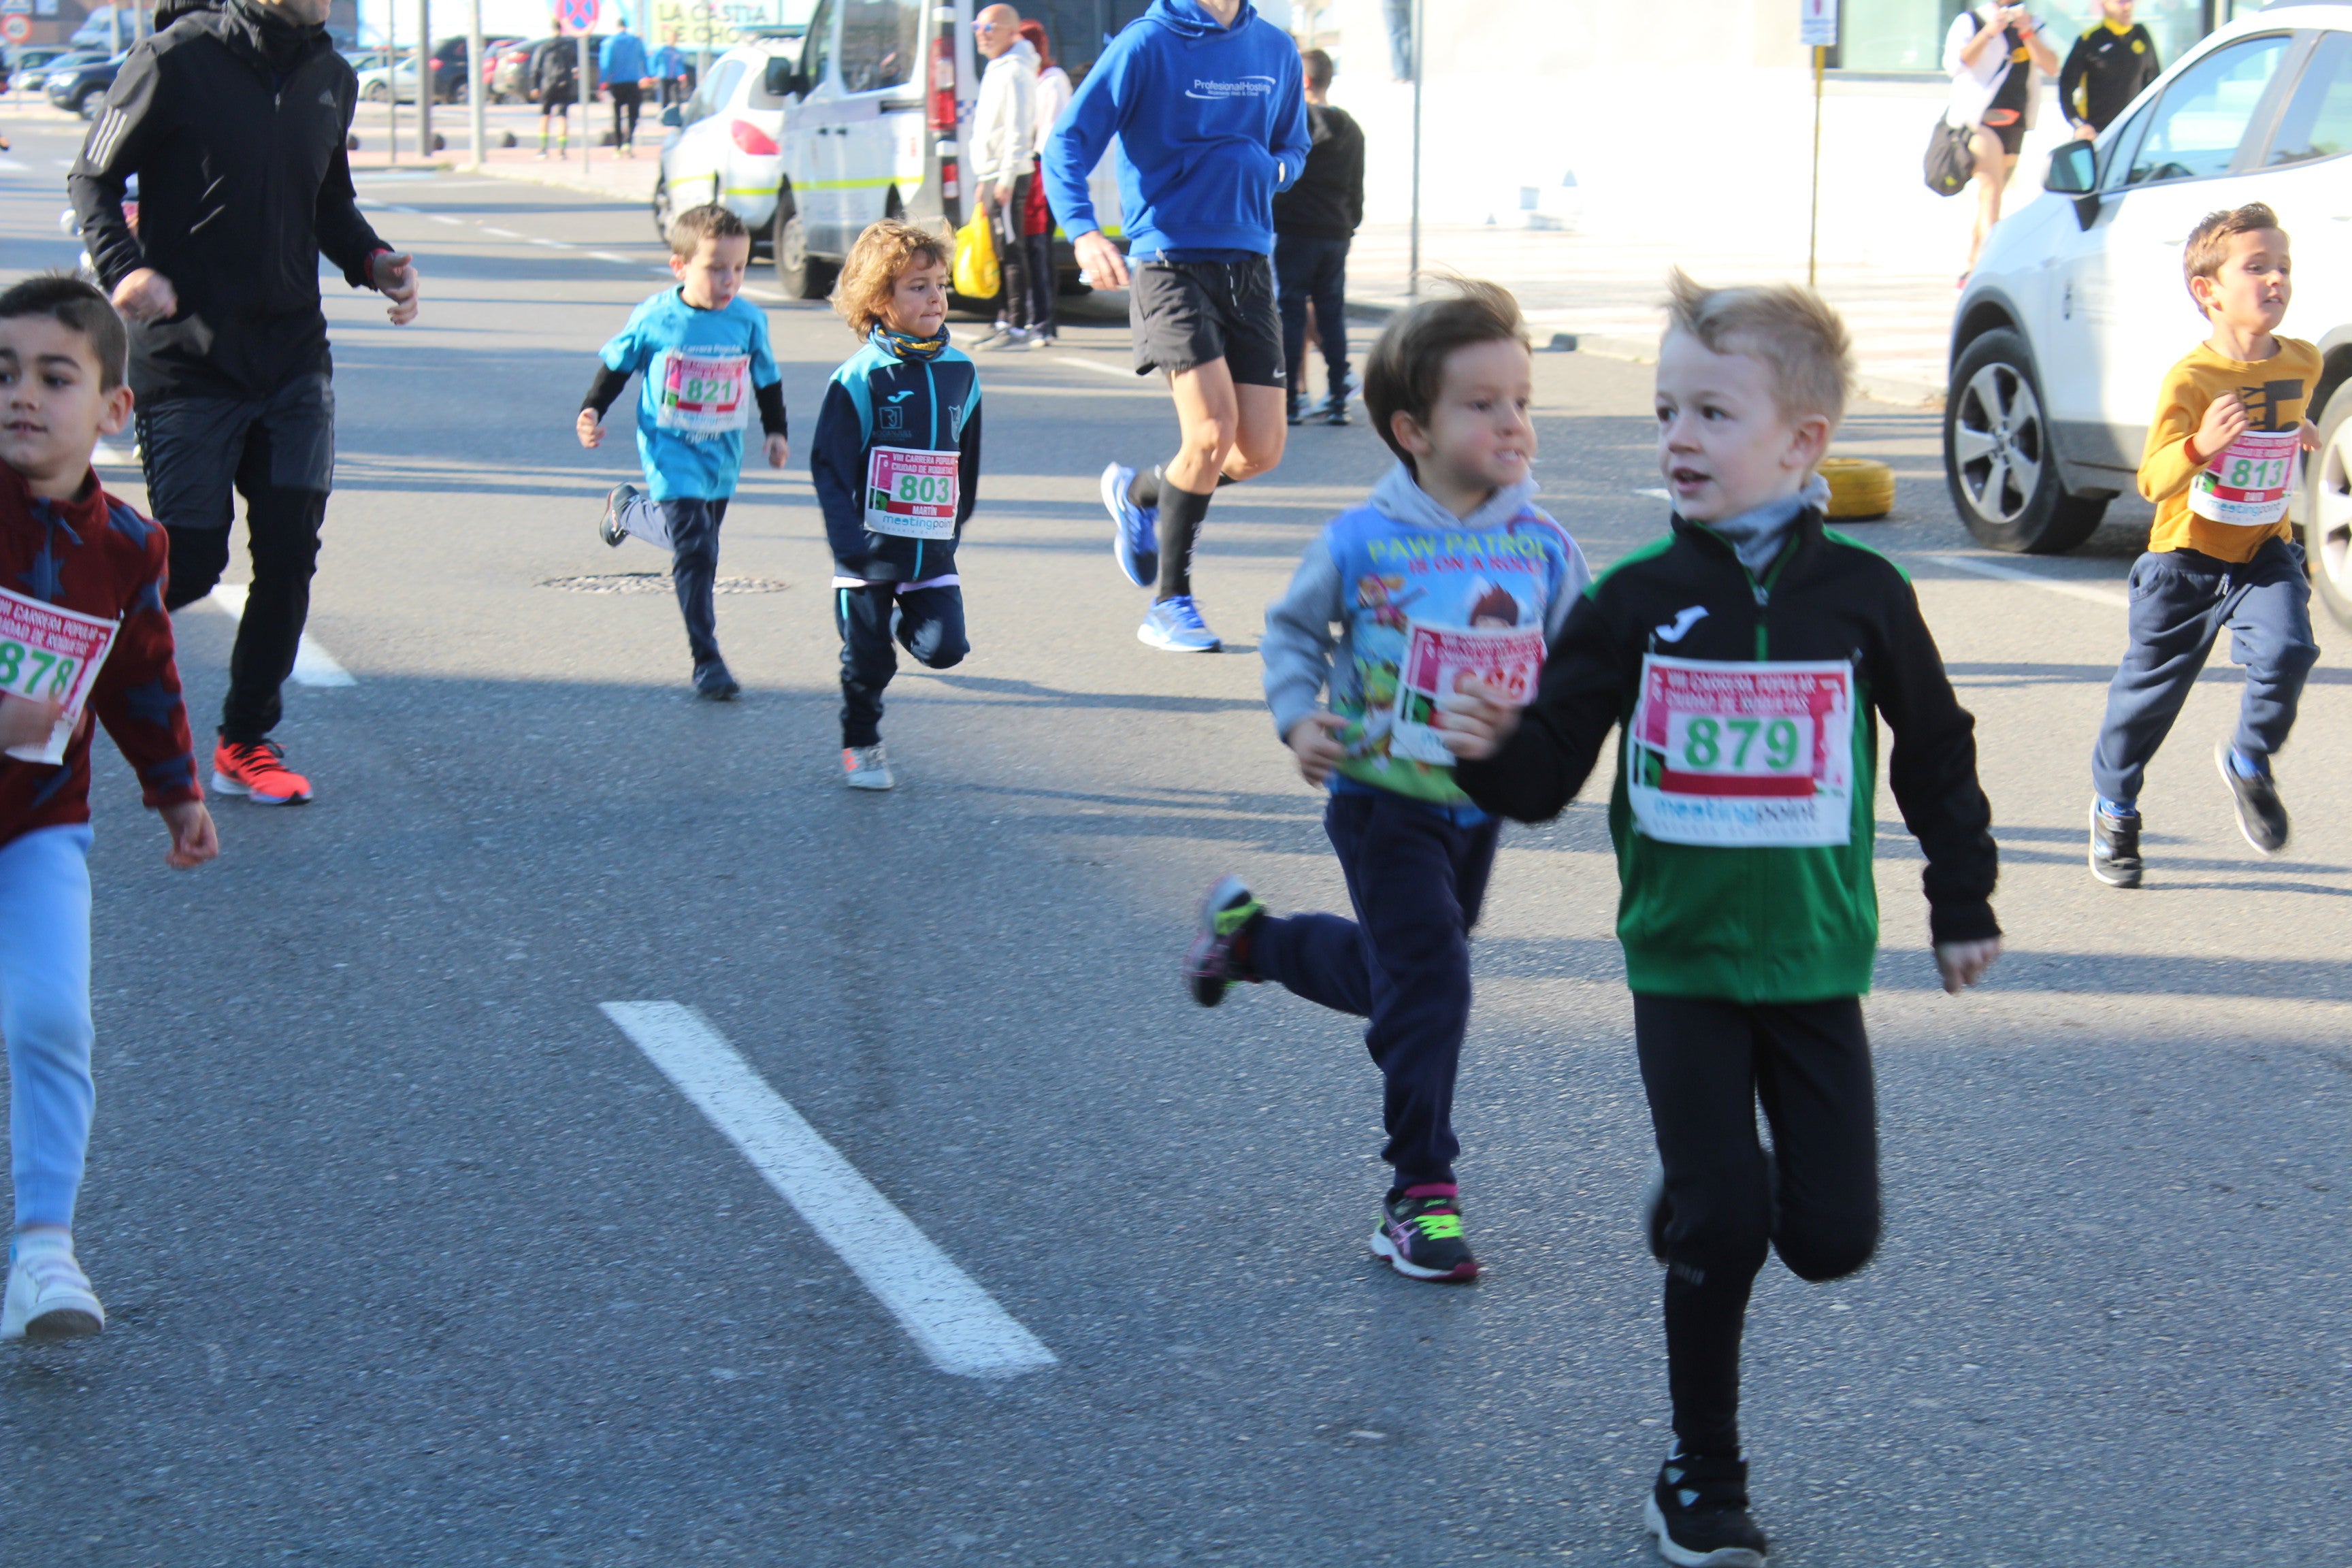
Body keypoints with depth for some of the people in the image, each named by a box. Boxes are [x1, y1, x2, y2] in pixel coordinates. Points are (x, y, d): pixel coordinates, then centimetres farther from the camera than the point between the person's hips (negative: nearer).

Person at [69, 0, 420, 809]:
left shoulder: (332, 79, 7)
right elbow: (93, 179, -5)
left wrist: (372, 261, 1)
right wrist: (124, 268, -22)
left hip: (295, 357, 5)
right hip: (187, 357, -5)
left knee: (290, 556, 0)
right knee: (191, 564, -3)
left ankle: (246, 745, 15)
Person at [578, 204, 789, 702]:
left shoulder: (748, 321, -5)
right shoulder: (654, 319, -12)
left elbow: (767, 380, 10)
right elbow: (616, 365, 3)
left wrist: (775, 431, 6)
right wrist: (591, 412, -6)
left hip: (722, 454, 4)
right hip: (671, 451, -4)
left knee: (697, 541, 21)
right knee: (694, 550, -14)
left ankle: (628, 509, 53)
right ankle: (706, 661, -7)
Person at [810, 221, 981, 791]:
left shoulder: (960, 373, 5)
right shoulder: (860, 376, -10)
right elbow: (829, 464, -9)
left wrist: (956, 526, 17)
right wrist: (848, 541, -16)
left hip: (933, 550, 4)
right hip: (871, 548, -4)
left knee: (944, 648, -8)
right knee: (867, 659, 3)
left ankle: (898, 621, 25)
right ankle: (860, 746, 26)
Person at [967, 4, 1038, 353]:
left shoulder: (1014, 72, -12)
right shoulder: (996, 69, 19)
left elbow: (1018, 129, -19)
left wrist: (1007, 179, -22)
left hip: (1007, 176, -10)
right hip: (993, 175, 10)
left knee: (1011, 251, -10)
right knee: (1004, 253, 12)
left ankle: (1018, 329, -11)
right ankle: (1009, 322, 18)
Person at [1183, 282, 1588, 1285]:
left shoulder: (1541, 546, -6)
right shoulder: (1361, 543, -14)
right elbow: (1292, 627, 2)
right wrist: (1299, 721, -12)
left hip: (1484, 801, 5)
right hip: (1382, 796, -5)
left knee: (1387, 973, 20)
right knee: (1427, 984, -10)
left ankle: (1248, 935, 48)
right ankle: (1420, 1195, 1)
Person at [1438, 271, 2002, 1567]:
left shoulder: (1860, 595, -3)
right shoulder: (1633, 600, -5)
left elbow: (1936, 752, 11)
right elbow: (1550, 768, -2)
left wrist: (1964, 905, 17)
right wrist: (1493, 752, -24)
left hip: (1816, 963, 1)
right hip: (1681, 962, -1)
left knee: (1833, 1238, -1)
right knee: (1720, 1226, -7)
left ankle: (1704, 1210, 33)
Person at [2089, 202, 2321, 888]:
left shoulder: (2303, 364, -1)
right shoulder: (2191, 379, -19)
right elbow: (2153, 480, -28)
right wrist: (2202, 445, -41)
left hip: (2265, 553, 3)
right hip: (2187, 555, -3)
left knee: (2285, 650, -22)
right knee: (2151, 687, 7)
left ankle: (2250, 761, 6)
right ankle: (2114, 806, 29)